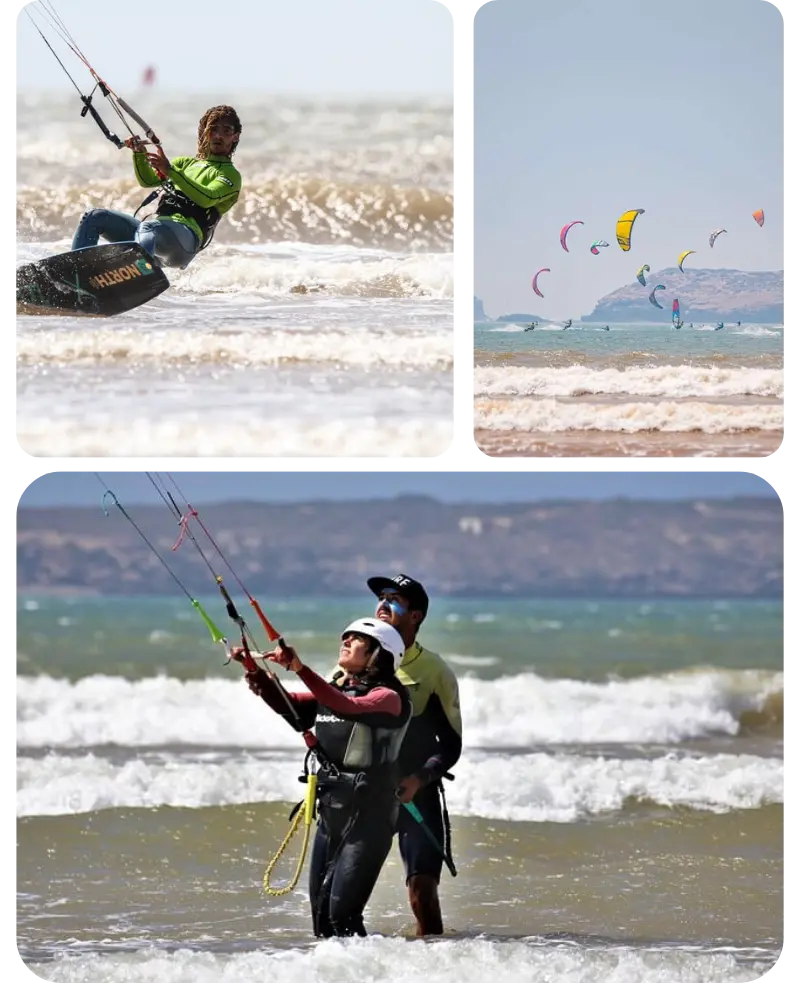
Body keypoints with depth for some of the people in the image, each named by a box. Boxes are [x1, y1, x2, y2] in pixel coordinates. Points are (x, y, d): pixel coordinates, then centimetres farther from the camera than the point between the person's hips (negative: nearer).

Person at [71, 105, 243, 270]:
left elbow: (207, 198, -9)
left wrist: (170, 170, -20)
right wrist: (139, 153, 3)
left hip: (186, 235, -7)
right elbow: (147, 180, 23)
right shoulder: (186, 162, 33)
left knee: (148, 227, -41)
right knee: (94, 217, -7)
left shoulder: (230, 175, 12)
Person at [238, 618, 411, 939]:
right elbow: (286, 704, 3)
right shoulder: (334, 689, 13)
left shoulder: (388, 697, -10)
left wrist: (300, 669, -38)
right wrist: (254, 671, -13)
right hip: (330, 813, 8)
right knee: (320, 912, 9)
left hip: (367, 817, -8)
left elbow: (347, 706, -28)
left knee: (341, 913, -15)